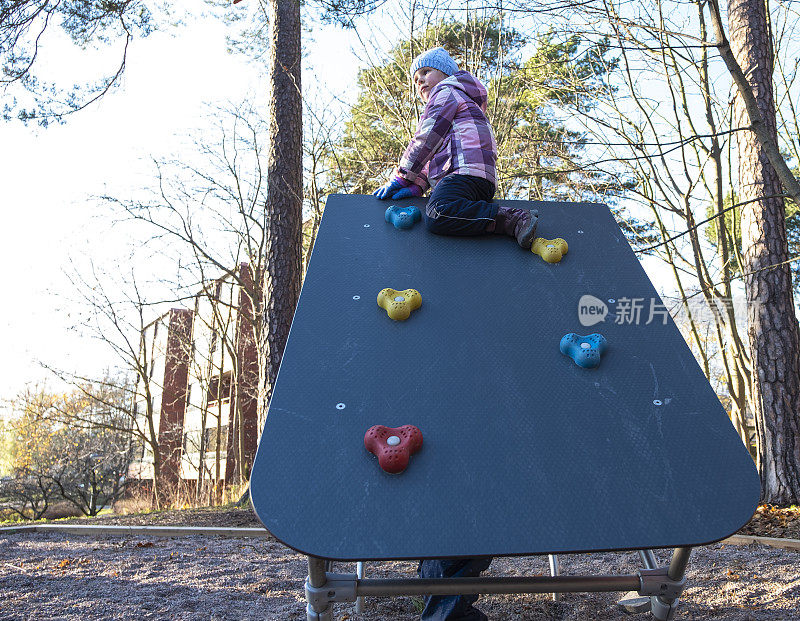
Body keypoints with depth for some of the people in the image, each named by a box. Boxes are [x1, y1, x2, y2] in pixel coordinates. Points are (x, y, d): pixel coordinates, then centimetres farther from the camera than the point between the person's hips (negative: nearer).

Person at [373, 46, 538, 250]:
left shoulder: (446, 90, 15)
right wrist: (416, 185, 14)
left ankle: (514, 219, -33)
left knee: (437, 216, -34)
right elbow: (436, 154, 31)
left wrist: (400, 178, 4)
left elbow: (427, 139, 1)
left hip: (467, 171, -11)